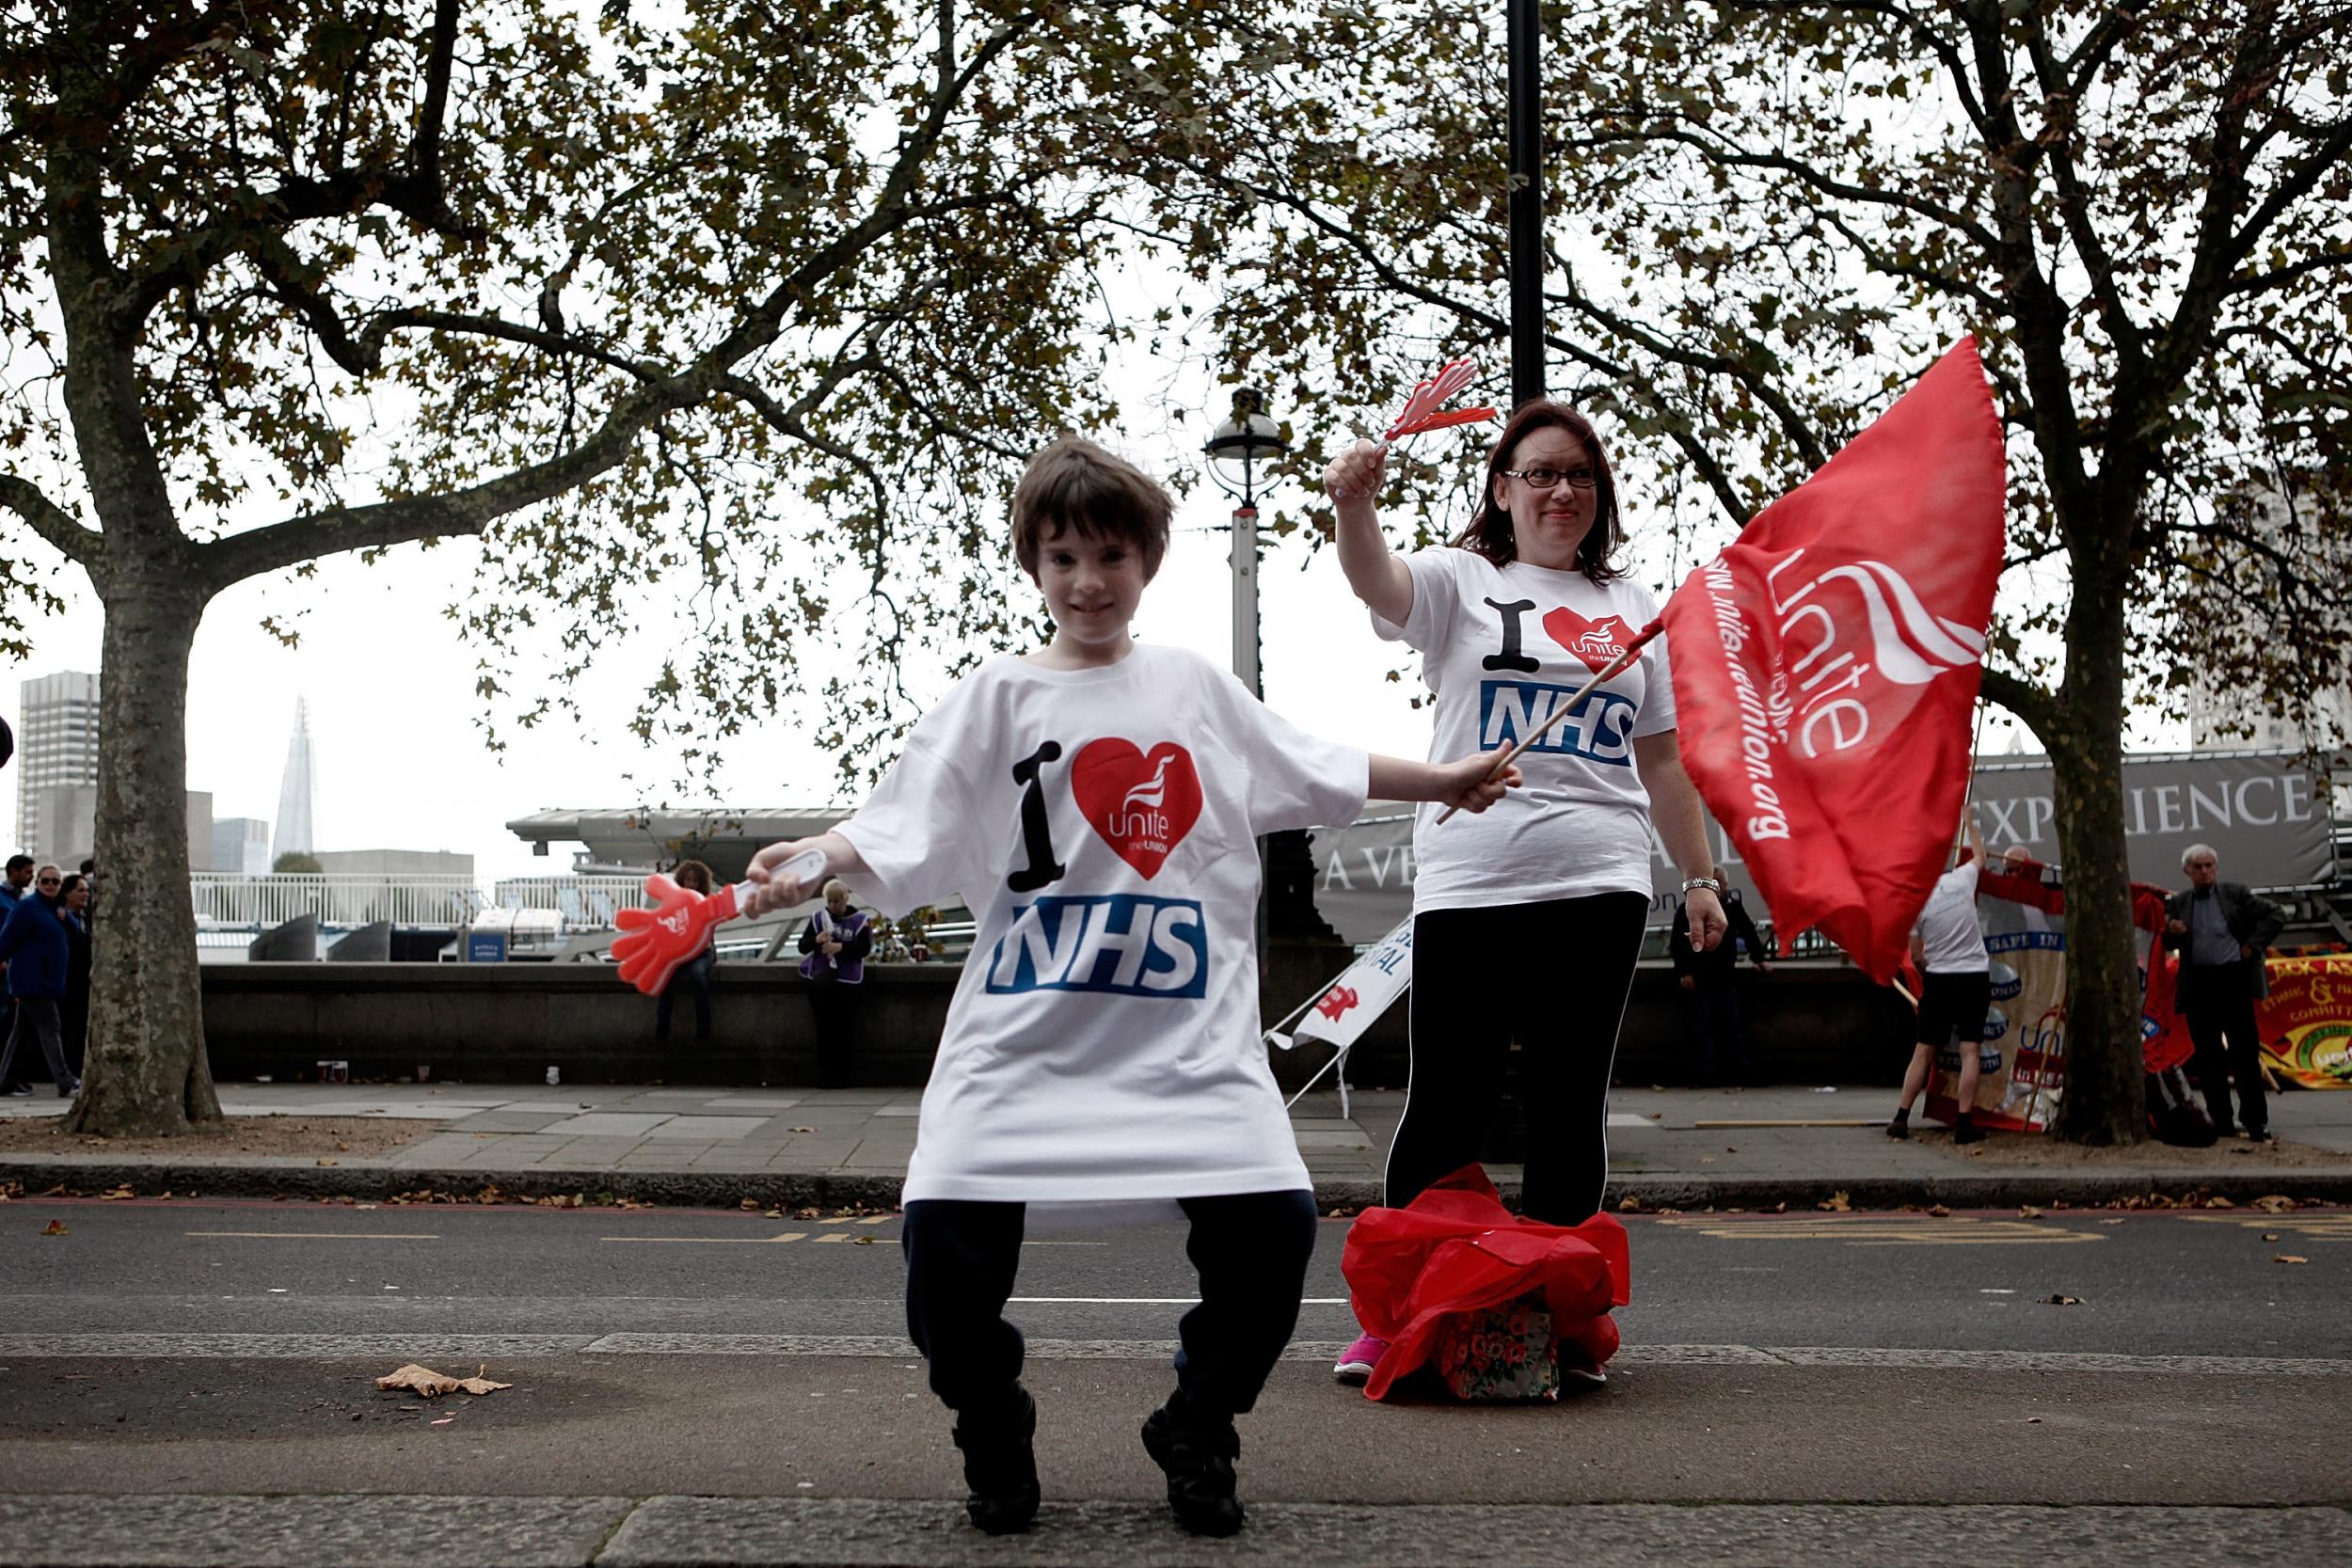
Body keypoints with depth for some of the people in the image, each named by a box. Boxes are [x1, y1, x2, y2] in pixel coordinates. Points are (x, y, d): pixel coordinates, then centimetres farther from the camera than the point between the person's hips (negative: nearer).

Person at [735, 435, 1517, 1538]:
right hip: (1026, 1025, -2)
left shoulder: (1198, 686, 15)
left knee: (1272, 1221, -12)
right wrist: (813, 859, -21)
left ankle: (1197, 1431, 17)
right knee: (946, 1232, -15)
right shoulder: (997, 697, 6)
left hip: (1191, 1028, 2)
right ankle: (994, 1438, 15)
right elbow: (902, 834, -4)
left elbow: (1314, 775, 27)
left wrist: (1441, 779, 32)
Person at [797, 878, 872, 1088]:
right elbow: (802, 946, 10)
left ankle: (840, 1076, 1)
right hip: (821, 974, 1)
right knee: (824, 1025, -7)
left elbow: (865, 948, -4)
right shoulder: (817, 917, 13)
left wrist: (841, 947, -18)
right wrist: (816, 940, -11)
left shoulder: (860, 920, 7)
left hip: (847, 977, -1)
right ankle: (825, 1073, -2)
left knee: (844, 1027, -5)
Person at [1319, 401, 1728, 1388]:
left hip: (1599, 889, 3)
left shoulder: (1632, 607, 17)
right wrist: (1354, 503, -37)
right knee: (1446, 1105, -1)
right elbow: (1379, 583, -17)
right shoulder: (1462, 579, 6)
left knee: (1569, 1106, 6)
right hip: (1467, 887, -3)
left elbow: (1661, 758, 20)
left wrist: (1701, 876, 17)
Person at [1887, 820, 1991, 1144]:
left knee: (1923, 1051, 8)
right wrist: (1969, 822, 31)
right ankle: (1964, 1123, -6)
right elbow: (1980, 856, 19)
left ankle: (1901, 1118, 9)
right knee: (1970, 1050, -1)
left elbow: (1917, 958, -1)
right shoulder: (1961, 880, -4)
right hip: (1975, 976, 0)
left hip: (1938, 979, 0)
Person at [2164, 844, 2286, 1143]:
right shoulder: (2178, 903, 11)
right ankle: (2220, 1122, 11)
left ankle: (2255, 1122, 0)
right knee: (2207, 1056, 4)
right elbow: (2169, 945, 12)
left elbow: (2275, 915, 4)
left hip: (2233, 979, -3)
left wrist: (2253, 945, -4)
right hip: (2198, 985, 3)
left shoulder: (2236, 893, 5)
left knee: (2245, 1051, -4)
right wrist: (2171, 932, -11)